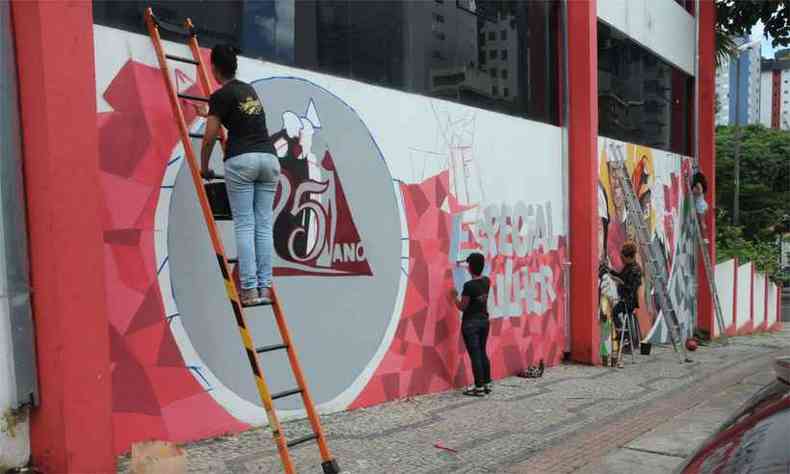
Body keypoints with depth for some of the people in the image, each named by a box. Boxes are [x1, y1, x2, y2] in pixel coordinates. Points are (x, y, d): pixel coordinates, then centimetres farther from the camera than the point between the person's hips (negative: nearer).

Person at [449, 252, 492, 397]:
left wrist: (454, 296, 3)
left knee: (475, 355, -2)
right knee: (483, 353, 15)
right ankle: (487, 384, 21)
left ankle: (479, 387, 1)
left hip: (471, 323, -7)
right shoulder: (487, 281, 1)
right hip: (484, 320, 7)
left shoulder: (469, 285, -20)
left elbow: (462, 307, -14)